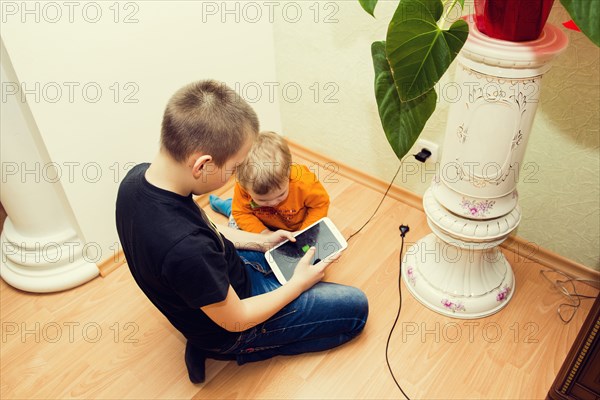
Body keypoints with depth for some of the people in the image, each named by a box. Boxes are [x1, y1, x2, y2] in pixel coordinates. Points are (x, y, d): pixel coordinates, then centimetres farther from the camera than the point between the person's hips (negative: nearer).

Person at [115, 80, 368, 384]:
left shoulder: (137, 177, -16)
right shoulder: (186, 250, -42)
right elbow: (235, 321, -23)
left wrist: (258, 240, 1)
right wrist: (299, 283, -10)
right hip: (230, 326, -7)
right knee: (356, 307, 1)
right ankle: (251, 348, 6)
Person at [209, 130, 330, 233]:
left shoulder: (303, 182, -40)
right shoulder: (243, 185, -33)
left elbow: (321, 204, -22)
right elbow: (241, 213, -18)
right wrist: (263, 233, -30)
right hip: (261, 224, 1)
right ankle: (228, 206, 42)